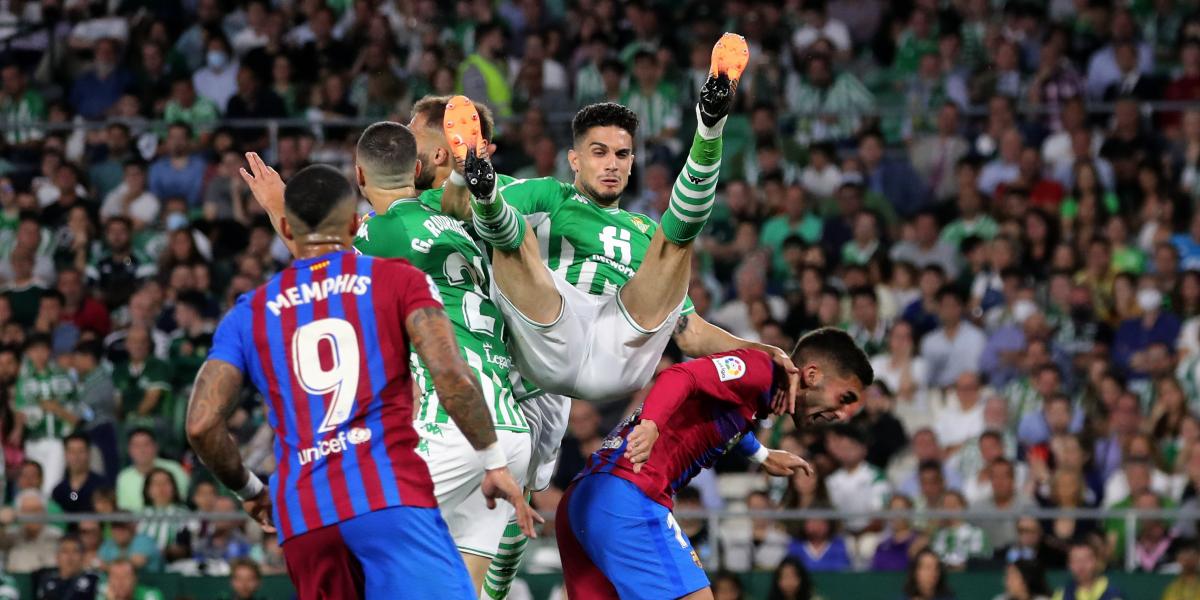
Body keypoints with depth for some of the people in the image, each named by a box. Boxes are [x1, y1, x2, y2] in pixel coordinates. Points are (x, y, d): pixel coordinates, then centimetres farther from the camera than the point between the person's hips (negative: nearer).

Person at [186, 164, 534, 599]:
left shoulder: (248, 314, 18)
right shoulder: (398, 280, 9)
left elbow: (201, 425, 8)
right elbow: (451, 377, -6)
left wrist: (249, 490, 24)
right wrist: (494, 463, 4)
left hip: (302, 516, 4)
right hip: (389, 496, -4)